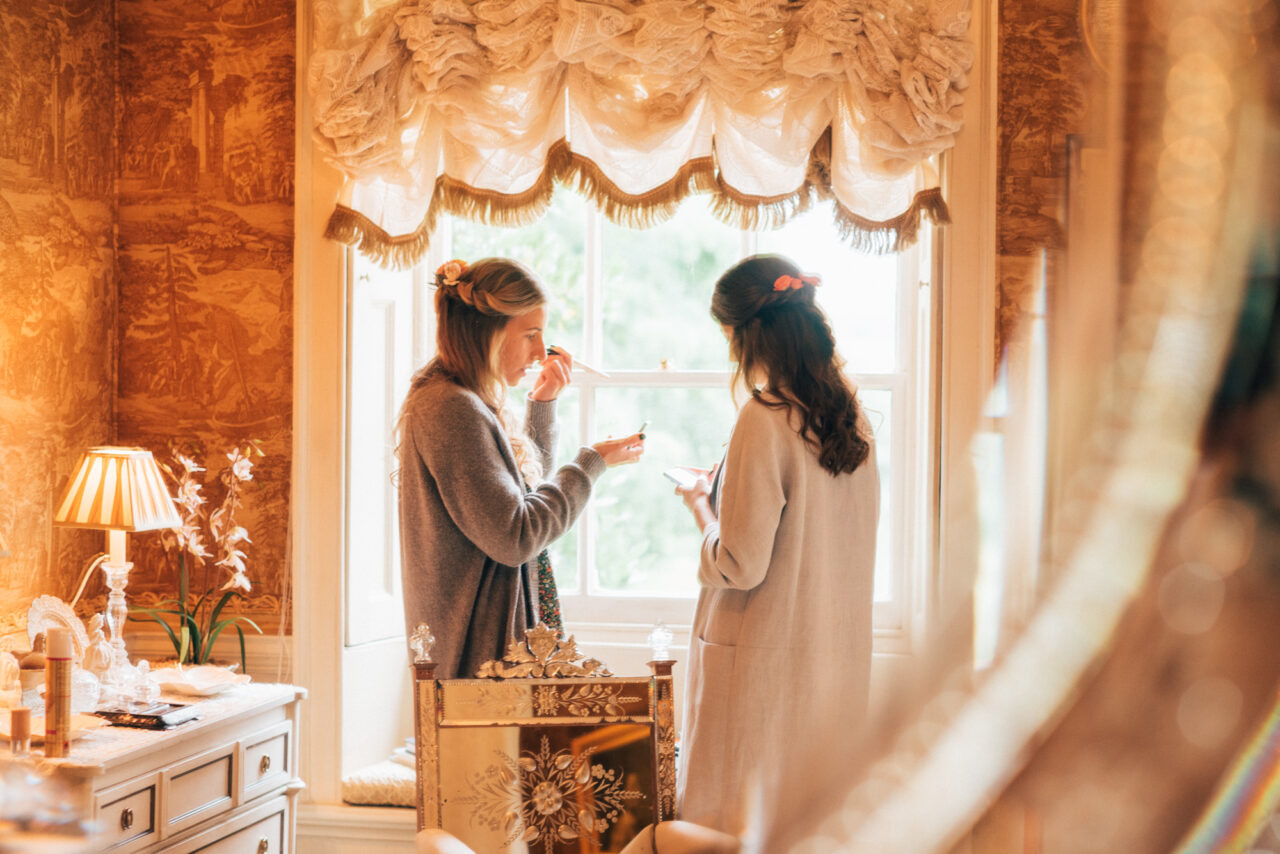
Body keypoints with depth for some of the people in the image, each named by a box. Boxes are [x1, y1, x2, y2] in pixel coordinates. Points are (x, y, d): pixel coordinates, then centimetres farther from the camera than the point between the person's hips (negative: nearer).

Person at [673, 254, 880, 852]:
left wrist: (702, 507, 1)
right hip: (839, 656, 7)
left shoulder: (764, 420, -18)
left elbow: (741, 566, -18)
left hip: (766, 665, -7)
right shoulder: (850, 416, 4)